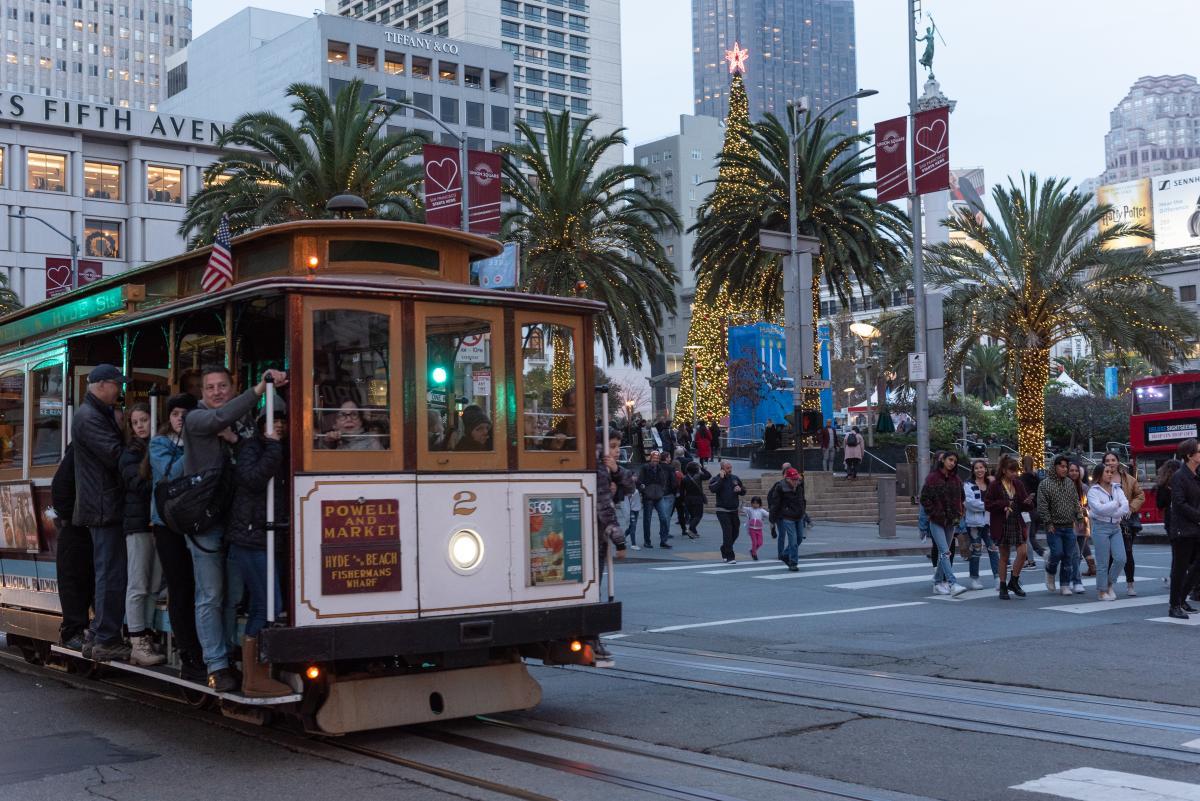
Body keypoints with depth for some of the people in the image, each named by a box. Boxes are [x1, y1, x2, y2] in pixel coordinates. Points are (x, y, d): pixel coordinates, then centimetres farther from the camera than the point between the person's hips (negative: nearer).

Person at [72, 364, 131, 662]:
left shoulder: (100, 413, 19)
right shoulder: (90, 417, -14)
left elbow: (114, 452, 16)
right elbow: (117, 456, -23)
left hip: (106, 506, 11)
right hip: (105, 506, -11)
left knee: (108, 573, 16)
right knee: (112, 574, -8)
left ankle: (102, 635, 23)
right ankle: (107, 642, -4)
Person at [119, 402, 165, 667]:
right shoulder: (131, 453, 2)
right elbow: (138, 483, -12)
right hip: (138, 523, -4)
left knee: (154, 586, 5)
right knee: (138, 586, -3)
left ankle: (147, 639, 11)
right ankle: (137, 644, -2)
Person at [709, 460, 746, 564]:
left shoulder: (735, 479, 12)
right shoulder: (717, 479, -3)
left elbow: (743, 492, 18)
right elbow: (713, 489, -24)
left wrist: (740, 489, -4)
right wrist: (721, 478, -21)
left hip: (734, 511, 6)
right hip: (723, 511, -6)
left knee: (735, 532, 12)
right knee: (727, 532, -15)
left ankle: (724, 550, 36)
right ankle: (729, 557, -14)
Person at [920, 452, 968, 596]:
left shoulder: (957, 480, 10)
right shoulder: (932, 478, -5)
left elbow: (960, 499, 19)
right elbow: (924, 499, -6)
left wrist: (958, 514, 7)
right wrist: (934, 513, -12)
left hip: (951, 521, 5)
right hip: (936, 521, -5)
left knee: (943, 552, 11)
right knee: (945, 552, -15)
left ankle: (938, 583, 20)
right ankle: (953, 584, -23)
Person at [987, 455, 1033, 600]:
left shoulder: (1019, 484, 7)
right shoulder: (995, 485, -6)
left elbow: (1026, 506, 11)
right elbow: (987, 504, -9)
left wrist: (1028, 503, -12)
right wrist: (1003, 505, -20)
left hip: (1017, 523, 4)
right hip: (1002, 525, -4)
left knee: (1023, 552, -7)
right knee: (1004, 556, 4)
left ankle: (1014, 582, 12)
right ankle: (1003, 587, 15)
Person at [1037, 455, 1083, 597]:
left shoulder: (1070, 483, 11)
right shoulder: (1045, 484, -4)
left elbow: (1076, 503, 15)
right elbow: (1042, 506, -7)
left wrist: (1078, 518, 5)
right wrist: (1048, 523, -12)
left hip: (1069, 527, 4)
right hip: (1054, 527, -4)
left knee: (1069, 556, 2)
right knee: (1057, 553, -12)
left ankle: (1065, 585, 10)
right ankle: (1050, 572, 19)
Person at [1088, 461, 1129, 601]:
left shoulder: (1116, 489, 11)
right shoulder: (1093, 491, -3)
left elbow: (1126, 506, -1)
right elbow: (1099, 508, -18)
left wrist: (1109, 512, -12)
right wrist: (1116, 504, -7)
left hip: (1115, 526, 5)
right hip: (1101, 527, -5)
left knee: (1120, 558, -3)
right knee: (1103, 562, -2)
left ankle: (1109, 584, 19)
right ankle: (1102, 591, 10)